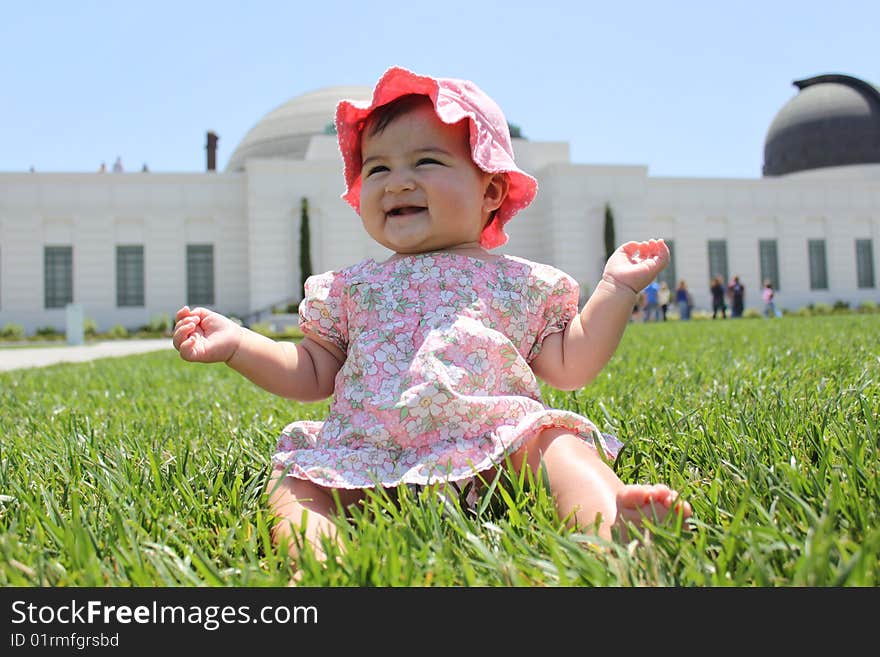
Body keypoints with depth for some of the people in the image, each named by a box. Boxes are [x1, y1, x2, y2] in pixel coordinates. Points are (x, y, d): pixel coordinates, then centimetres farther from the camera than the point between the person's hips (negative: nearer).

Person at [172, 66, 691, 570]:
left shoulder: (521, 282, 14)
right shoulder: (351, 287, 18)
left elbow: (570, 367, 11)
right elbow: (313, 374, 19)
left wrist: (618, 288, 8)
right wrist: (236, 344, 7)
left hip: (492, 451, -1)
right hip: (367, 459, 2)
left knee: (553, 439, -25)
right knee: (294, 472, -17)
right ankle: (310, 544, -41)